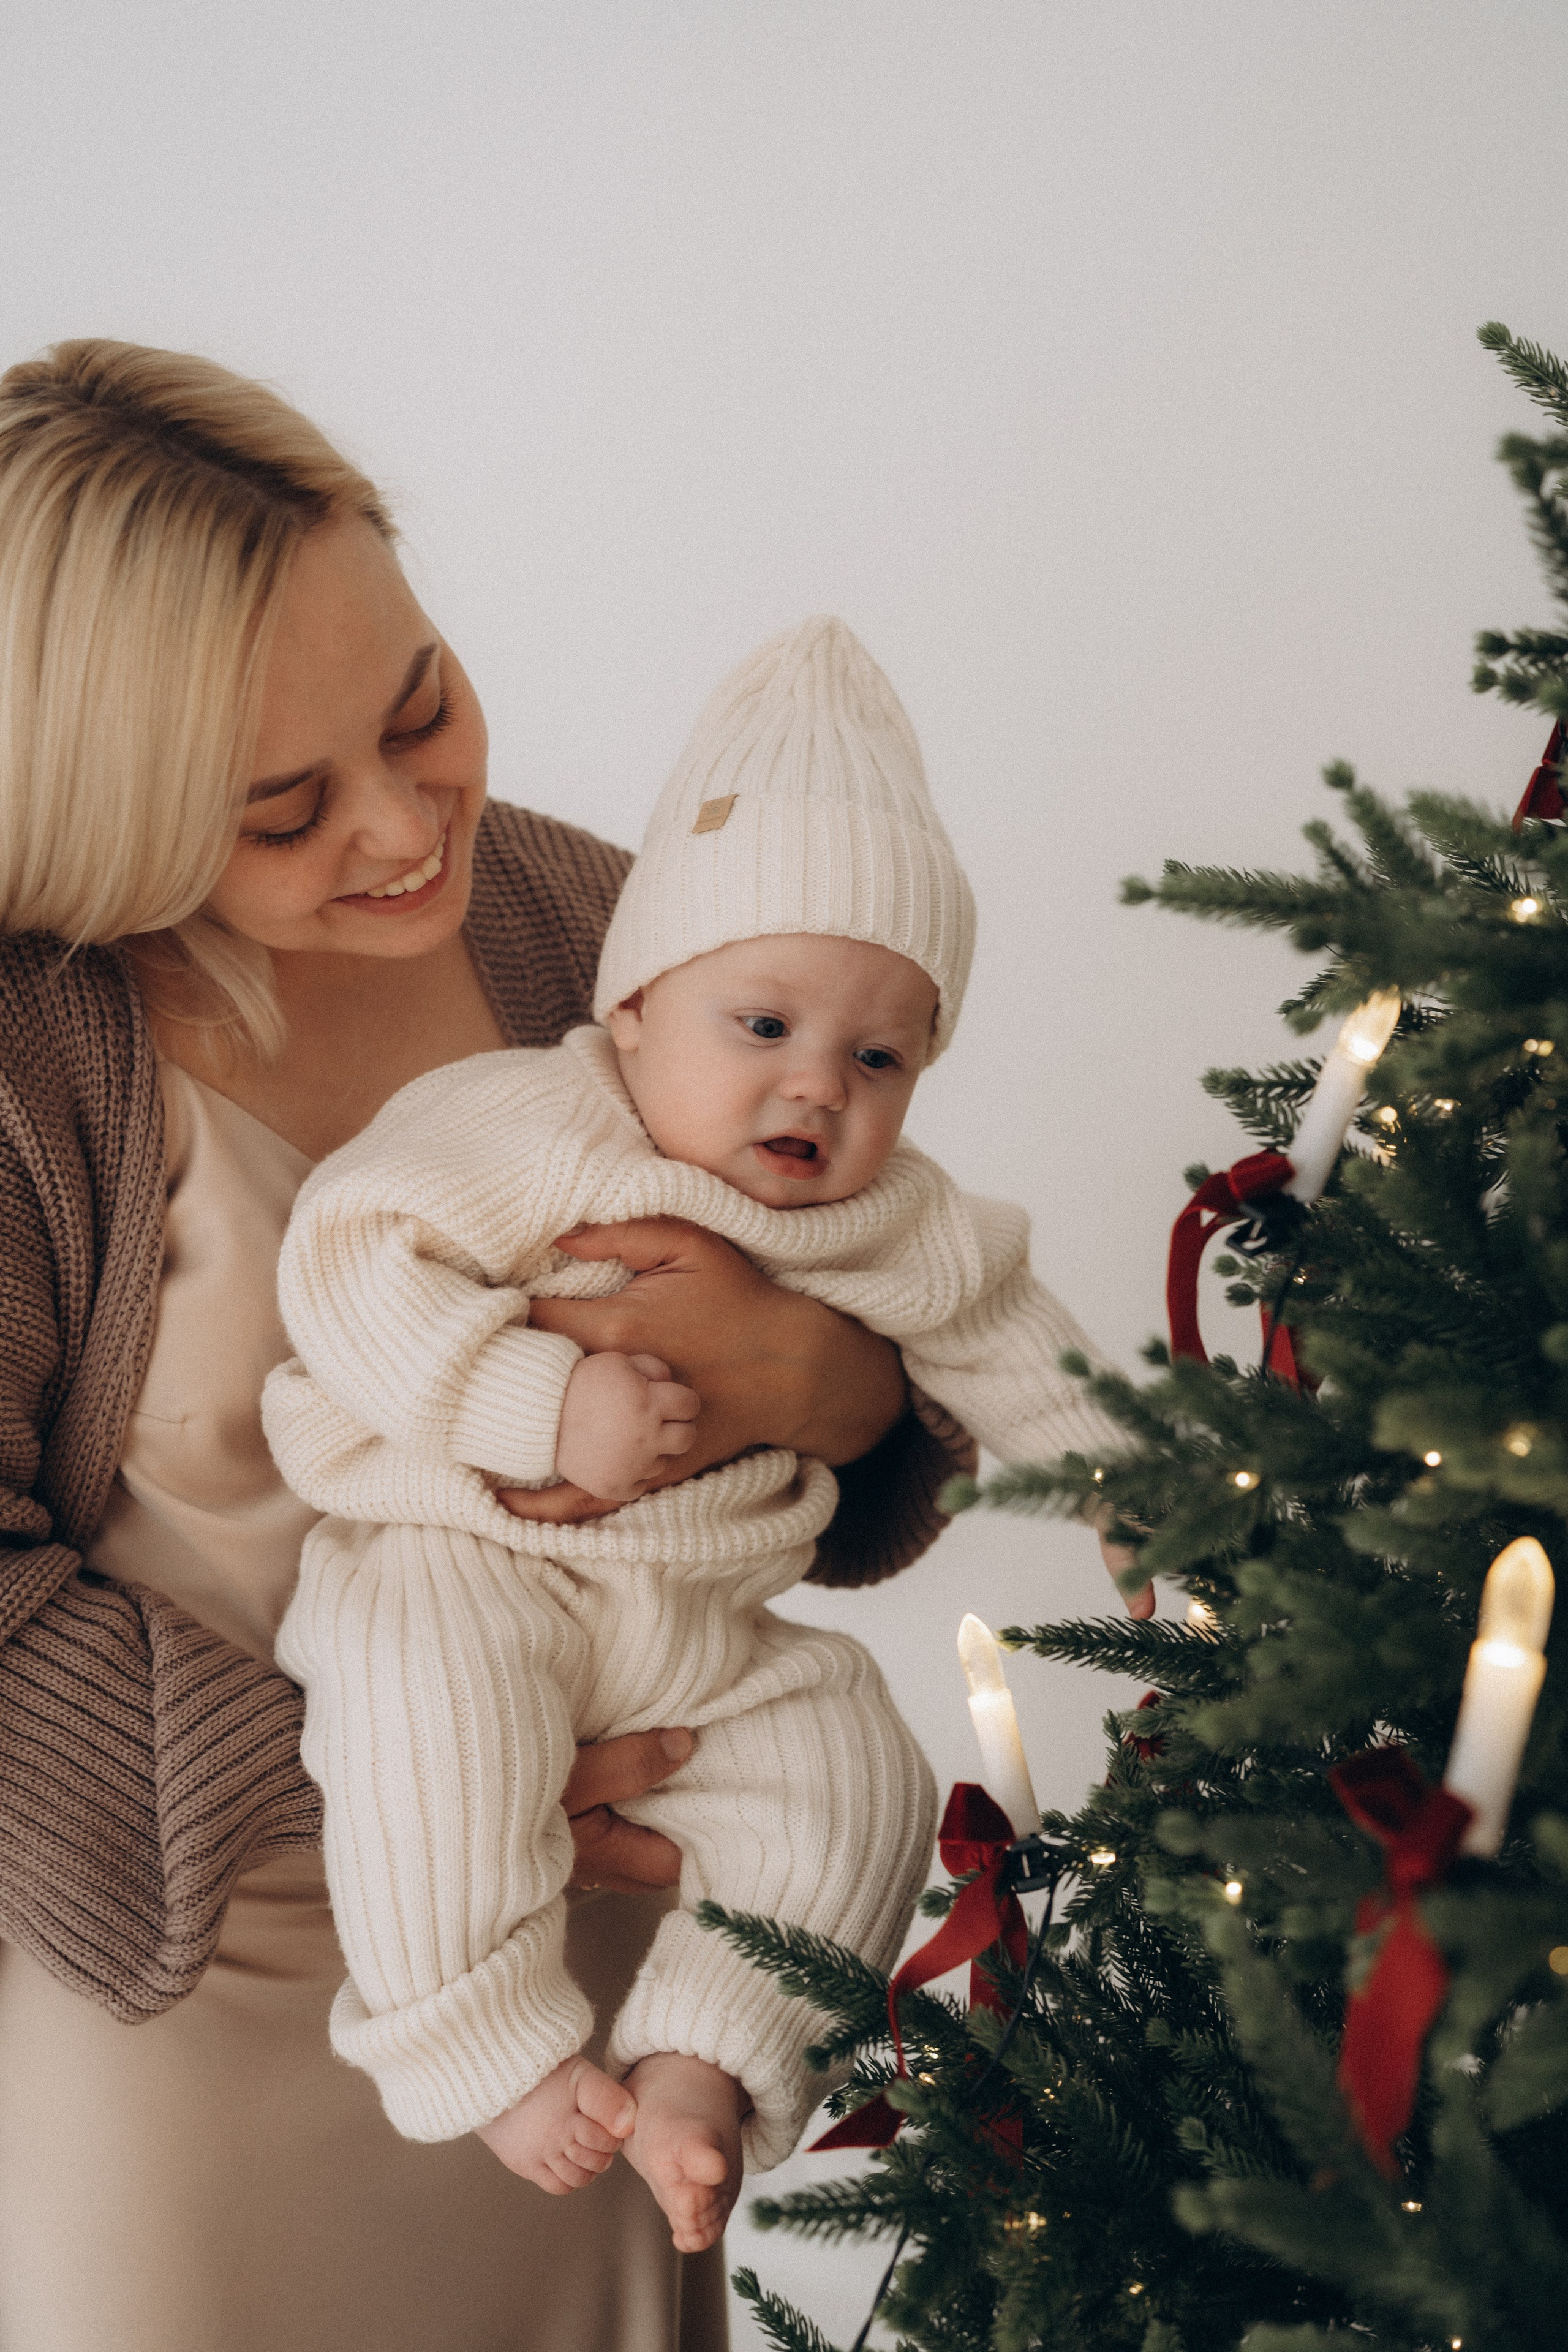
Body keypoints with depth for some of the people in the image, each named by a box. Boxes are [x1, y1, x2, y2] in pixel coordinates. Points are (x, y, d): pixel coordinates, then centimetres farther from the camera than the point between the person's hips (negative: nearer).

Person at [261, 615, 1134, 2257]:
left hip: (701, 1628, 6)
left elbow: (1010, 1349, 15)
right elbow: (346, 1257, -21)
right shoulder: (525, 1131, -14)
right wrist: (541, 1406, -29)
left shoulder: (891, 1226, 4)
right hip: (456, 1561, -5)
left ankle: (700, 2066, -4)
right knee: (428, 1701, -35)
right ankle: (495, 2057, -23)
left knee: (854, 1770, -11)